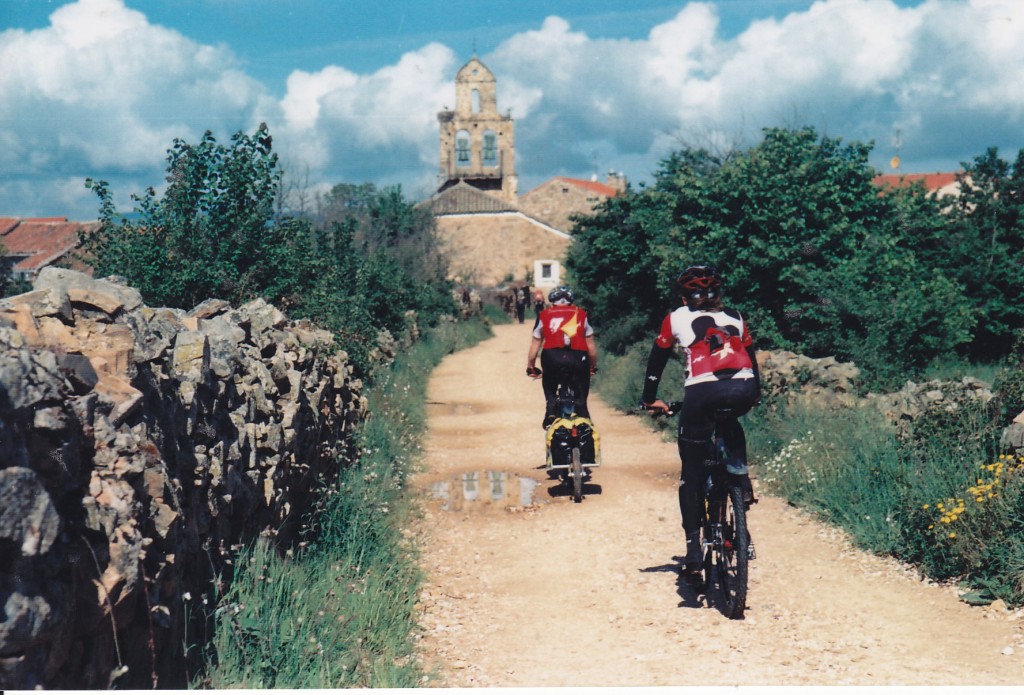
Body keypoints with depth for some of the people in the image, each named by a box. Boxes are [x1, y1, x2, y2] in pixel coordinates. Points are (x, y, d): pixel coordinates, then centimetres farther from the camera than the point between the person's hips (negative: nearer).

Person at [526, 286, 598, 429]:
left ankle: (551, 413, -3)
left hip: (552, 355, 0)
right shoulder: (581, 314, 22)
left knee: (550, 391, 21)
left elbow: (535, 345, 24)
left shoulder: (544, 315, 21)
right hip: (578, 357, 0)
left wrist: (530, 367, 35)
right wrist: (593, 367, 36)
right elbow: (591, 345, 23)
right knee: (581, 401, 14)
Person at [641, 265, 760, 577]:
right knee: (731, 424, 39)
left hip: (702, 393, -2)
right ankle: (740, 474, 15)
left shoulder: (676, 318, 20)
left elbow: (656, 360, 25)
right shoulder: (734, 317, 27)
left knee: (691, 474, 11)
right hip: (743, 391, 3)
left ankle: (693, 551, 5)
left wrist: (650, 400, 37)